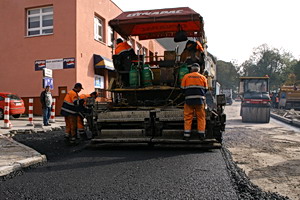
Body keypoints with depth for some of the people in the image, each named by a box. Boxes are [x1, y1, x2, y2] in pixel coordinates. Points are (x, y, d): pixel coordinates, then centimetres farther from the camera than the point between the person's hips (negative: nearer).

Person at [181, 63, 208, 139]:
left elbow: (183, 89, 5)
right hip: (200, 100, 1)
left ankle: (187, 134, 2)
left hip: (189, 100, 0)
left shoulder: (186, 77, 5)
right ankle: (201, 134, 8)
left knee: (188, 117, 4)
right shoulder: (203, 77, 9)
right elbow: (205, 90, 10)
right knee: (201, 117, 7)